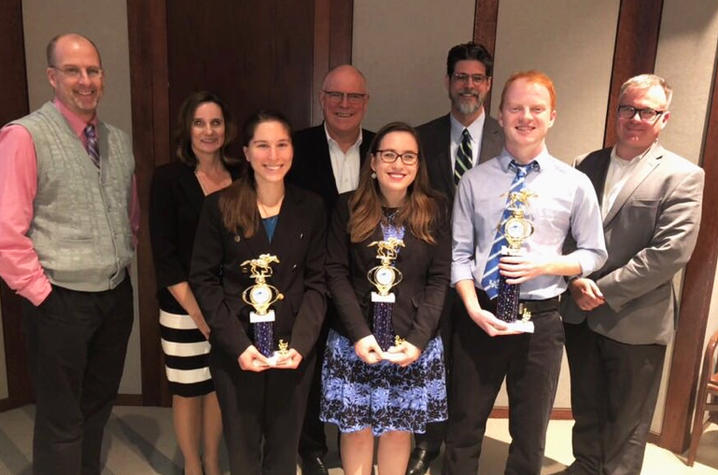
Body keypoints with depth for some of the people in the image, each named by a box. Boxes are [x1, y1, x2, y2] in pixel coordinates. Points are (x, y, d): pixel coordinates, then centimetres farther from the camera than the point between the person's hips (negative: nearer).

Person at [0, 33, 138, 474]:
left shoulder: (120, 141, 7)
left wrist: (124, 260, 10)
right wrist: (40, 291, -12)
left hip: (117, 296, 6)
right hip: (61, 302, -6)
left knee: (99, 407, 23)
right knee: (61, 421, 9)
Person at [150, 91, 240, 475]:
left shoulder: (241, 177, 3)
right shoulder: (169, 179, -6)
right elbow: (164, 255, -9)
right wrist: (197, 312, -14)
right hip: (183, 307, -3)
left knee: (219, 386, 15)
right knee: (189, 391, 11)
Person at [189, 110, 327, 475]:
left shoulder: (311, 207, 1)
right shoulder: (219, 206, -4)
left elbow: (316, 282, 1)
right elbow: (204, 280, -4)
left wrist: (301, 343, -11)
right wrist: (238, 345, -13)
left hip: (294, 348, 1)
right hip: (235, 350, -1)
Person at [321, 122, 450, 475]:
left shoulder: (433, 211, 1)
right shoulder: (348, 208, -1)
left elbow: (439, 279, -2)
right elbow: (336, 273, -4)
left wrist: (419, 338, -12)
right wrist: (359, 334, -14)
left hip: (413, 342, 1)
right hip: (354, 340, 0)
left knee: (399, 428, 13)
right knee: (356, 427, 10)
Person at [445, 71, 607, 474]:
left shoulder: (575, 184, -1)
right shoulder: (474, 181, -2)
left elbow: (595, 254, 4)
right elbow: (460, 254, -1)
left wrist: (545, 265, -14)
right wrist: (474, 308, -15)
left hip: (541, 317, 0)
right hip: (481, 314, 0)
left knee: (531, 431, 18)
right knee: (465, 426, 14)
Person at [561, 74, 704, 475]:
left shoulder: (683, 177, -7)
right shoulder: (588, 165, 7)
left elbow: (672, 251, -16)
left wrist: (605, 290, -17)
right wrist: (576, 280, -11)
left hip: (636, 322, -4)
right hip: (580, 313, 4)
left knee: (627, 423, 12)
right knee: (586, 410, 21)